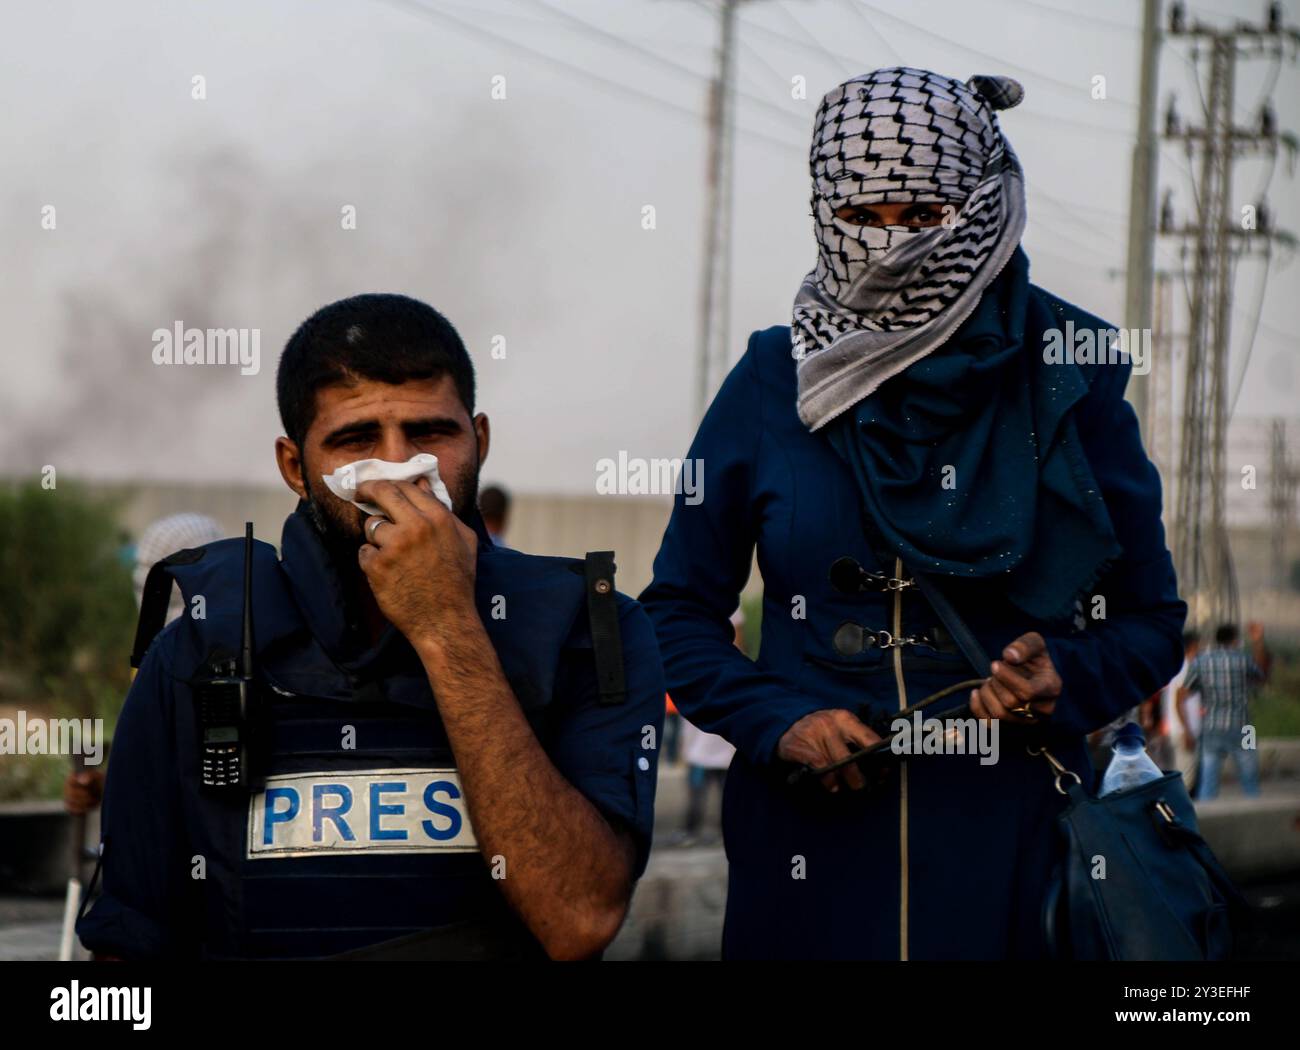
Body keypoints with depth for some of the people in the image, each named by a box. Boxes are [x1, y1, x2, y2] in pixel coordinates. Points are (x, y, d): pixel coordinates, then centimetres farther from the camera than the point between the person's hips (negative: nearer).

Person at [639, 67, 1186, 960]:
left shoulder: (1066, 379, 1)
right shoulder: (777, 382, 3)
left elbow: (1150, 619, 6)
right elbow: (680, 611, 8)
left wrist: (1062, 685, -13)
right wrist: (778, 721, -8)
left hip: (1010, 834, -1)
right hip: (812, 837, 1)